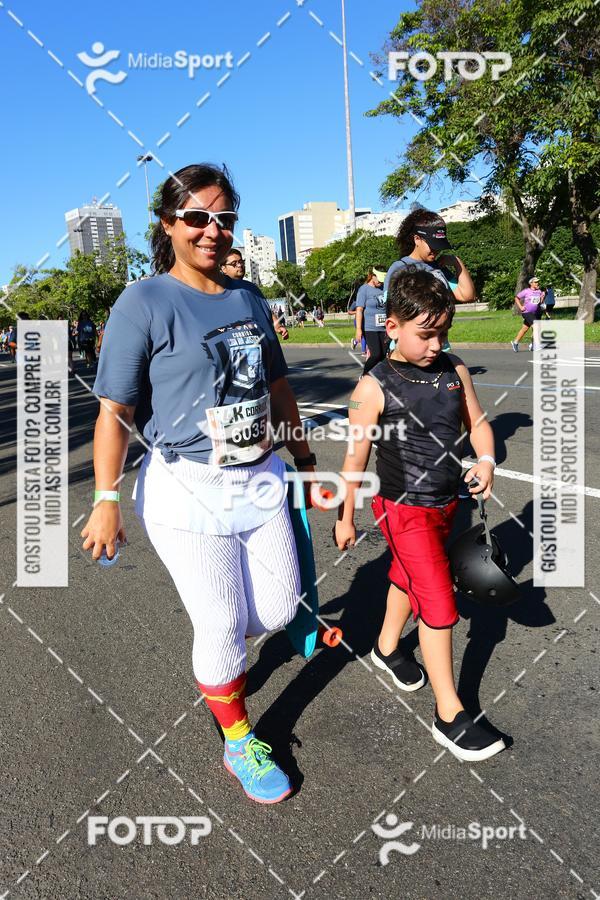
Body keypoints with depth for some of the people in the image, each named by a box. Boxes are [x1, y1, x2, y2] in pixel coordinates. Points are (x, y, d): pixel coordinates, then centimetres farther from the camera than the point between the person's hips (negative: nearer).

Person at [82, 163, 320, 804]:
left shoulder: (250, 299, 9)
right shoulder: (144, 303, -9)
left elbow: (277, 387, 17)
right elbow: (114, 410, -10)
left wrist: (302, 454, 22)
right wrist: (106, 499, -14)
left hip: (261, 480, 6)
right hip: (186, 491, -6)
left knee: (280, 608, 13)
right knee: (222, 624, 3)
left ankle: (216, 657, 46)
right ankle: (239, 744, 30)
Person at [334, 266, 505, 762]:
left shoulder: (454, 370, -3)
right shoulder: (375, 387, -18)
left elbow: (477, 422, 9)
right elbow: (356, 458, -11)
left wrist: (486, 460, -12)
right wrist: (345, 518, -3)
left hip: (446, 503, 6)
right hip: (405, 510, -6)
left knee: (408, 577, 25)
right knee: (439, 604, -4)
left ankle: (387, 648, 51)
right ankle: (450, 716, 9)